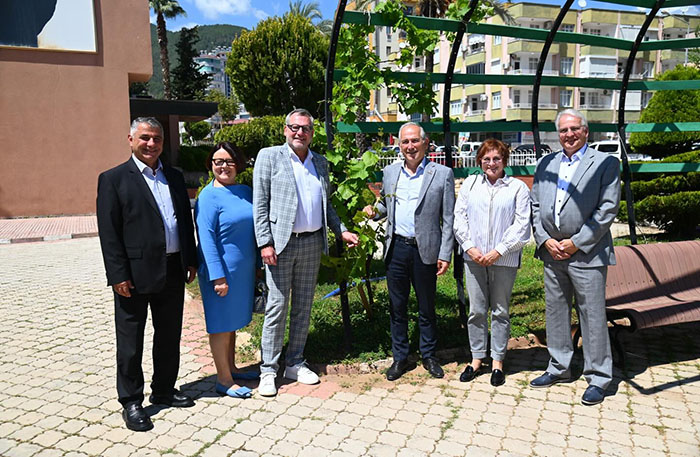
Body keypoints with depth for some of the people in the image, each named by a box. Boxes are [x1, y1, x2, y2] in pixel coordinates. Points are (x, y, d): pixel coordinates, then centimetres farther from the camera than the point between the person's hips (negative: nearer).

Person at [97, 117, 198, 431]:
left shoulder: (174, 177, 12)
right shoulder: (114, 179, -4)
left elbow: (186, 220, 15)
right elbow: (108, 232, -9)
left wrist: (191, 261, 10)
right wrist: (119, 275, -14)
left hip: (173, 272, 6)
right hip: (136, 274, -5)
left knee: (170, 336, 16)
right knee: (130, 341, 7)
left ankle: (164, 390, 33)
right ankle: (131, 402, 21)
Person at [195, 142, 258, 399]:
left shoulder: (245, 192, 9)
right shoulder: (209, 196, -13)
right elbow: (206, 238, -17)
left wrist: (256, 266, 16)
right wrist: (218, 276, -21)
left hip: (243, 270, 7)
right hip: (222, 269, -7)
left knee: (233, 321, 18)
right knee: (221, 324, 3)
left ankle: (231, 368, 33)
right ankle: (224, 381, 14)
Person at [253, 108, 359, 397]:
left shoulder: (320, 163, 15)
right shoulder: (269, 156, 0)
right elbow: (260, 204, -5)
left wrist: (341, 231, 7)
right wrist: (265, 243, -13)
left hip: (313, 243, 5)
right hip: (282, 243, -5)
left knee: (303, 307, 11)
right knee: (277, 307, -3)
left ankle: (295, 364, 24)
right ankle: (268, 370, 9)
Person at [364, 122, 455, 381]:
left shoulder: (442, 174, -3)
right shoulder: (390, 172, 9)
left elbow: (448, 218, -3)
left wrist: (445, 255, -7)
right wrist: (374, 212, -2)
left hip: (425, 250, -3)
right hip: (396, 248, 3)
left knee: (427, 308, 11)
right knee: (397, 306, 11)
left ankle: (428, 356, 28)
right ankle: (400, 357, 26)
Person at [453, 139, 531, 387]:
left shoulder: (518, 187, 1)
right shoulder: (469, 184, 9)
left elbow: (522, 225, -4)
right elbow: (459, 218, 7)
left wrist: (498, 251, -11)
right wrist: (470, 247, -6)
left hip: (504, 259, -2)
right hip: (474, 258, 2)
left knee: (500, 311, 7)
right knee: (476, 311, 7)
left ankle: (497, 362, 19)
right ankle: (477, 359, 20)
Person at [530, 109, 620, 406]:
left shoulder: (605, 163, -2)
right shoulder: (546, 164, 12)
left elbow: (608, 208, -9)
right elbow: (535, 206, 12)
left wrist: (576, 242, -13)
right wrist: (545, 240, -2)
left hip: (586, 254, -5)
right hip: (552, 252, 5)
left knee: (592, 316, 1)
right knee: (555, 313, 13)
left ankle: (598, 378, 14)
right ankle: (559, 369, 28)